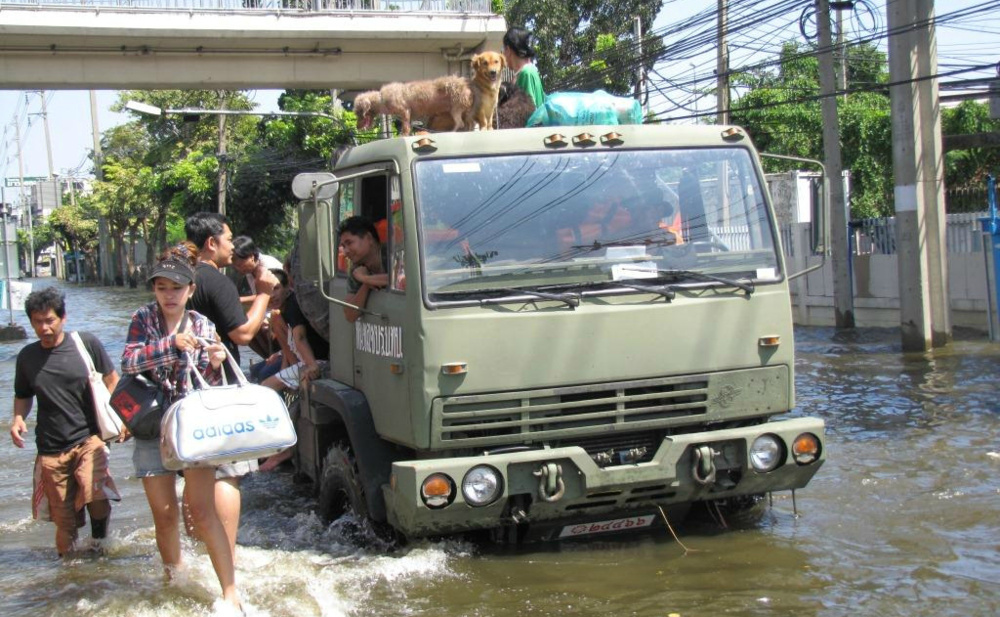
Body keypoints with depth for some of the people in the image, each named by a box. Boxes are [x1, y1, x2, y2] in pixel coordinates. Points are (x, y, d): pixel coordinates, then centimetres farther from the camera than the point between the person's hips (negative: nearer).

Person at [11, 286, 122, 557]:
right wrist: (18, 418, 0)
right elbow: (23, 396, 21)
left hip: (88, 438, -3)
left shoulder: (87, 343, -1)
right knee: (64, 518, 3)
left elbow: (112, 380, 9)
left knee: (94, 493, -26)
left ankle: (100, 540, 1)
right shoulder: (27, 357, 7)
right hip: (51, 448, 3)